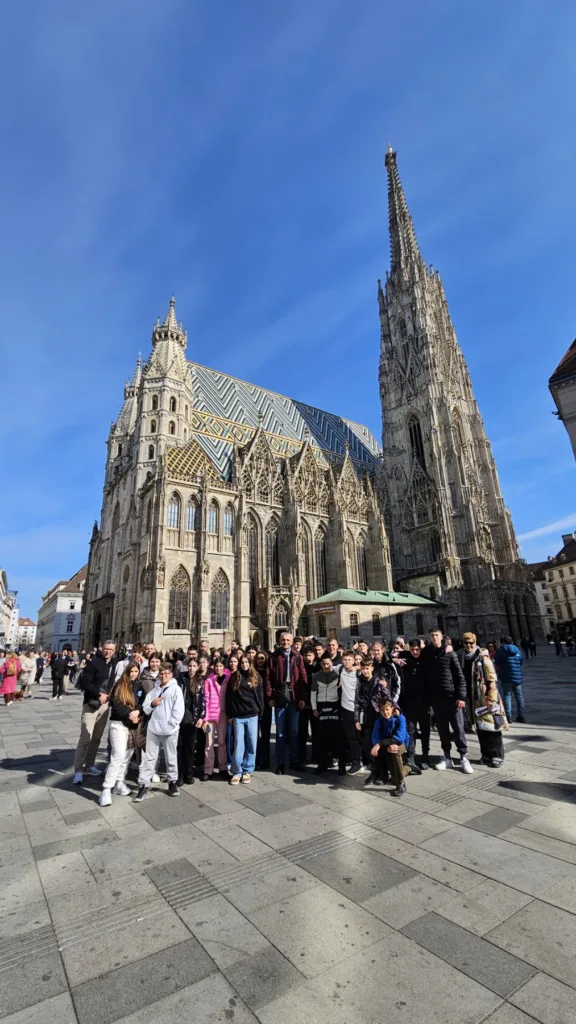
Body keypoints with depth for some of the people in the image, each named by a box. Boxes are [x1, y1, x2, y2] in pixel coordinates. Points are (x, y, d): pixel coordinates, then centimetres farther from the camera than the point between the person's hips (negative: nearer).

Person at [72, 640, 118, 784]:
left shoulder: (114, 664, 3)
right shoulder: (94, 662, -12)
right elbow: (85, 682, -16)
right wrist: (98, 694, -19)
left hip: (105, 704, 5)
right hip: (91, 704, -5)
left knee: (97, 738, 14)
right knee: (85, 737, -5)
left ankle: (89, 765, 26)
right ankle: (78, 770, 6)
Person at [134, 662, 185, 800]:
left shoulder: (176, 689, -4)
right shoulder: (154, 689, 9)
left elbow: (179, 711, -9)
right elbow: (145, 709, 11)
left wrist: (170, 725, -14)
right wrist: (152, 703, -8)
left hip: (169, 730, -3)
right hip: (153, 728, 3)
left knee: (171, 758, 10)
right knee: (149, 758, 6)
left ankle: (173, 782, 26)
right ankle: (143, 785, 16)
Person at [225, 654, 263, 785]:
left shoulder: (256, 677, 5)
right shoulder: (234, 677, 3)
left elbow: (260, 696, 6)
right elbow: (229, 697, 4)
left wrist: (260, 713, 1)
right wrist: (230, 715, 0)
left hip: (252, 715, 1)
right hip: (238, 716, -1)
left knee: (251, 745, 5)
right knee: (238, 745, 1)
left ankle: (247, 771, 18)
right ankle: (236, 772, 14)